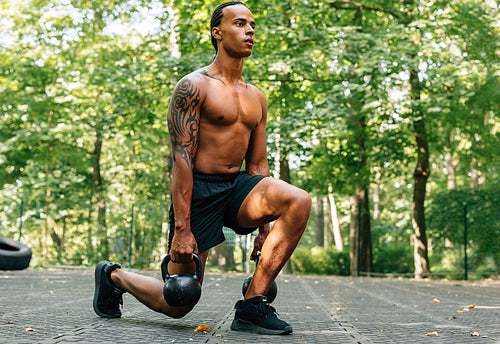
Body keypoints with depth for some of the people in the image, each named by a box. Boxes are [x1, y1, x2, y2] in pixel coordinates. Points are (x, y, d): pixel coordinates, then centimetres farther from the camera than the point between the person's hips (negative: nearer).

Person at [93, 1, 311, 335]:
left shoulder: (256, 98, 12)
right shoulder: (194, 87, -9)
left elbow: (258, 164, 15)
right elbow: (182, 159, -15)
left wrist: (265, 228, 11)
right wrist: (182, 228, -21)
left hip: (237, 185, 6)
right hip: (198, 190, -6)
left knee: (299, 202, -24)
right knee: (177, 304, -1)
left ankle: (252, 304, -16)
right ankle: (113, 275, 31)